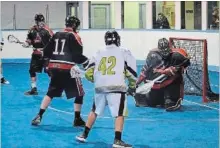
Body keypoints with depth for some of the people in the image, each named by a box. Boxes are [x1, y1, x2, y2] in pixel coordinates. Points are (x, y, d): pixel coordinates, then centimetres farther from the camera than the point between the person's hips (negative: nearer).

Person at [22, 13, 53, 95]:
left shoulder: (47, 30, -13)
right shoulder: (32, 30, 4)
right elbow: (29, 39, 17)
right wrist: (27, 43, -3)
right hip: (36, 53, 6)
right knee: (32, 70, 10)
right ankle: (34, 89, 23)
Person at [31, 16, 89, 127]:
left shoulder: (57, 35, 15)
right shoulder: (74, 36, -2)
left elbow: (47, 51, 17)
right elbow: (77, 55, -10)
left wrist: (47, 63, 29)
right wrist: (88, 63, -2)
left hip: (54, 67, 6)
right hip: (68, 68, -6)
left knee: (51, 92, 15)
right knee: (79, 94, 7)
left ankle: (39, 116, 4)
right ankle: (77, 120, 5)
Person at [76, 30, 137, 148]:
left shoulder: (98, 54, 13)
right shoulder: (124, 53, 5)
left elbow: (88, 73, 13)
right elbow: (131, 72, 2)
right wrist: (132, 86, 17)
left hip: (100, 87, 4)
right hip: (116, 87, -4)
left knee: (94, 111, 21)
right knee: (119, 114, -1)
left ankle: (84, 135, 27)